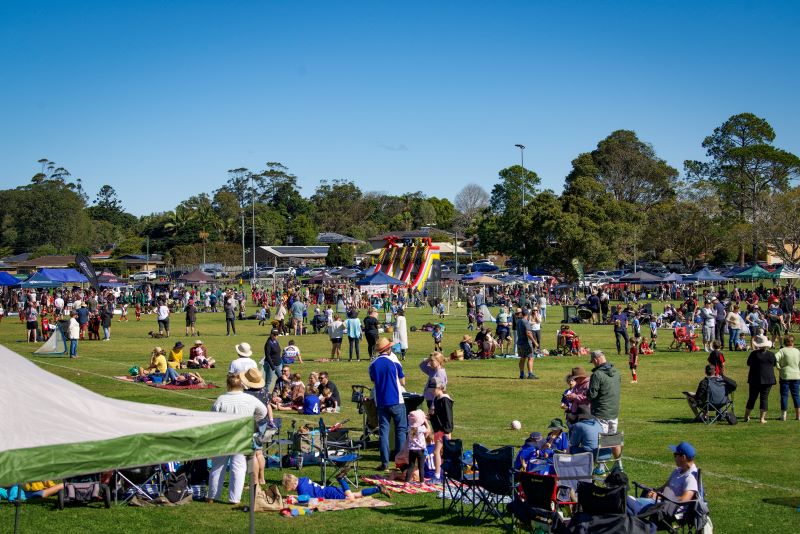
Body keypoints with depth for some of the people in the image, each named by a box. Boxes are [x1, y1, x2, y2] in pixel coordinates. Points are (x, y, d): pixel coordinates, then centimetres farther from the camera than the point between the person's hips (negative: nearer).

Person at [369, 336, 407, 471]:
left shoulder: (373, 365, 2)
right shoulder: (394, 362, -7)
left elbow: (374, 382, 10)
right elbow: (403, 382, -2)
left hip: (381, 402, 3)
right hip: (396, 401, -3)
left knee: (383, 431, 6)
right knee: (400, 430, 7)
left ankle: (385, 463, 3)